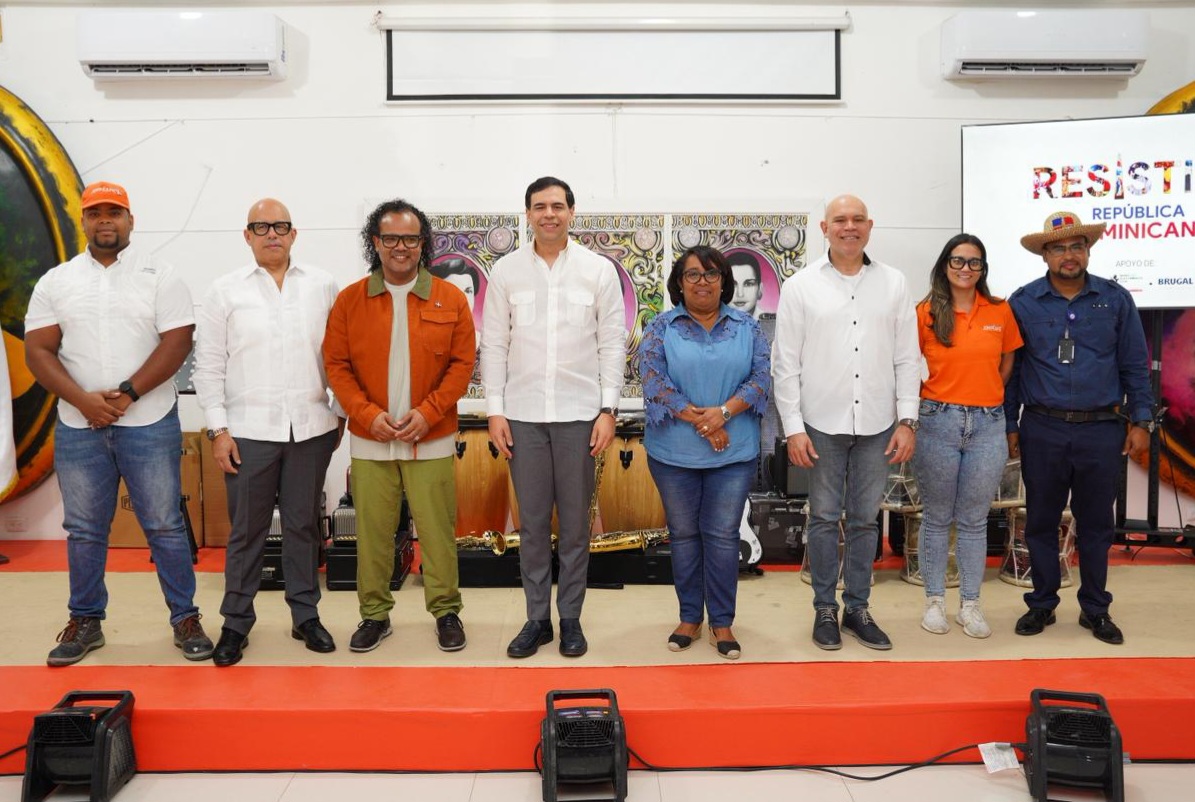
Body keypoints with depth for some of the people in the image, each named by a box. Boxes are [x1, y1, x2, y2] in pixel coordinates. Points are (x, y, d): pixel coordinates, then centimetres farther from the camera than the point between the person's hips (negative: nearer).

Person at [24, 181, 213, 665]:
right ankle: (85, 621, 25)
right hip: (78, 427, 3)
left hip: (148, 424, -3)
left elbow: (177, 342, -7)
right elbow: (38, 351, 4)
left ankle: (186, 618, 12)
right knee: (83, 529, 11)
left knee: (165, 525, 2)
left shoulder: (159, 276, 1)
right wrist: (84, 400, -11)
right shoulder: (56, 282, 9)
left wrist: (127, 394, -14)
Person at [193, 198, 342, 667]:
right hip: (249, 429, -1)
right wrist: (218, 429, -3)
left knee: (303, 525, 11)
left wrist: (343, 412, 5)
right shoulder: (226, 291, 3)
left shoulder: (322, 286, 5)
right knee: (246, 530, 6)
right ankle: (235, 623, 21)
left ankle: (306, 617, 24)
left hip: (312, 427, 1)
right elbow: (209, 366, 3)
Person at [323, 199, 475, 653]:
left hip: (431, 439, -1)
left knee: (437, 529, 4)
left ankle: (446, 611, 21)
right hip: (369, 439, 1)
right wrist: (368, 413, -11)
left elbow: (462, 363, -1)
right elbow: (336, 365, 2)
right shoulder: (349, 300, 4)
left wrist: (428, 412, -12)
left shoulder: (450, 299, 1)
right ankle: (375, 614, 24)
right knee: (372, 530, 8)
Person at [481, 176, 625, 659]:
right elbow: (493, 344, 5)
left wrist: (608, 409, -5)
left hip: (579, 413, -1)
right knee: (532, 522, 8)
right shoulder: (505, 271, 4)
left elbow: (613, 343, 1)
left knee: (575, 523, 7)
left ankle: (571, 618, 21)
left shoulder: (599, 270, 1)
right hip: (523, 414, 1)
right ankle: (537, 618, 20)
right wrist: (495, 409, -1)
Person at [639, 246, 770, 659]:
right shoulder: (662, 327, 2)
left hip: (734, 452, 0)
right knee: (683, 533, 10)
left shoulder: (747, 327, 7)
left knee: (723, 535, 4)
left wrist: (723, 412, -17)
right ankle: (690, 618, 24)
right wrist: (698, 420, -16)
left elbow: (762, 376, -2)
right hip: (674, 451, 0)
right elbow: (653, 380, -9)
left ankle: (722, 622, 16)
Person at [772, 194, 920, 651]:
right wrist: (793, 428, -7)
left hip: (877, 424, 2)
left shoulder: (893, 283, 7)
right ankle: (825, 608, 20)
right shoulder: (801, 286, 0)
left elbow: (907, 358, 6)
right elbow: (786, 364, -2)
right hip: (822, 424, -2)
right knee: (824, 518, 6)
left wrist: (907, 420, -1)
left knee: (865, 519, 10)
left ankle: (857, 607, 23)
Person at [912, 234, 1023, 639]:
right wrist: (925, 403, -4)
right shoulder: (925, 313, -1)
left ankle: (970, 604, 19)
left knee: (974, 519, 8)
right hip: (938, 422, -1)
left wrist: (985, 396, 8)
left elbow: (1007, 363, 17)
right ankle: (934, 601, 18)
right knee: (937, 517, 7)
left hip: (987, 425, 2)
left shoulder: (1000, 312, 5)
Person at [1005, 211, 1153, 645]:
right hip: (1042, 430, 0)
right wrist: (1009, 425, 2)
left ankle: (1095, 608, 24)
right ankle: (1042, 604, 22)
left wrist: (1141, 421, 2)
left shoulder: (1115, 299, 3)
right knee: (1040, 521, 8)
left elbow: (1135, 365, 6)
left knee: (1096, 523, 10)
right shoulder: (1023, 303, 1)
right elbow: (1011, 369, 3)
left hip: (1101, 430, 1)